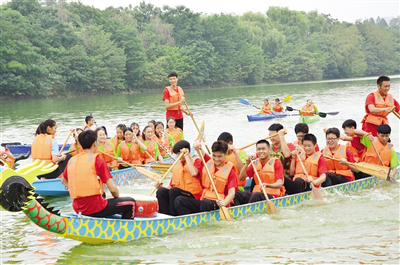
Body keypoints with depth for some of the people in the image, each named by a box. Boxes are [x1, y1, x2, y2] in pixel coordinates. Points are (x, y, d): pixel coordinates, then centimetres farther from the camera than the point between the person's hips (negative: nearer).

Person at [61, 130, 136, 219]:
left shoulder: (71, 161, 9)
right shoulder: (98, 161, -7)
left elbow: (63, 181, 27)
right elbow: (113, 189, -9)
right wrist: (117, 198, 11)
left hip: (77, 209, 7)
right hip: (96, 208, -7)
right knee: (131, 202, 9)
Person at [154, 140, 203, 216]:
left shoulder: (197, 161, 7)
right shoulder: (176, 166, 22)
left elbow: (194, 173, -17)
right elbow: (171, 186, 19)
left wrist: (186, 156, -8)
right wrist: (161, 187, -3)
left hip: (193, 196, -5)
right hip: (177, 195, 5)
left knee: (173, 191, -32)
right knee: (160, 191, -22)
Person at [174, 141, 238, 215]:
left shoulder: (229, 170, -3)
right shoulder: (209, 162, 13)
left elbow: (232, 192, -13)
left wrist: (224, 203, -35)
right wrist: (197, 146, -7)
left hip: (218, 204, -6)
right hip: (203, 200, 6)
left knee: (205, 203, -40)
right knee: (179, 200, -17)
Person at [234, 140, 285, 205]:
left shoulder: (276, 162, -2)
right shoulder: (255, 163, 14)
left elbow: (279, 184, -14)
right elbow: (241, 178, 6)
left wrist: (267, 185, -35)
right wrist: (247, 163, -5)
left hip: (273, 196, -5)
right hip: (257, 193, 5)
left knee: (256, 195, -38)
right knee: (237, 194, -22)